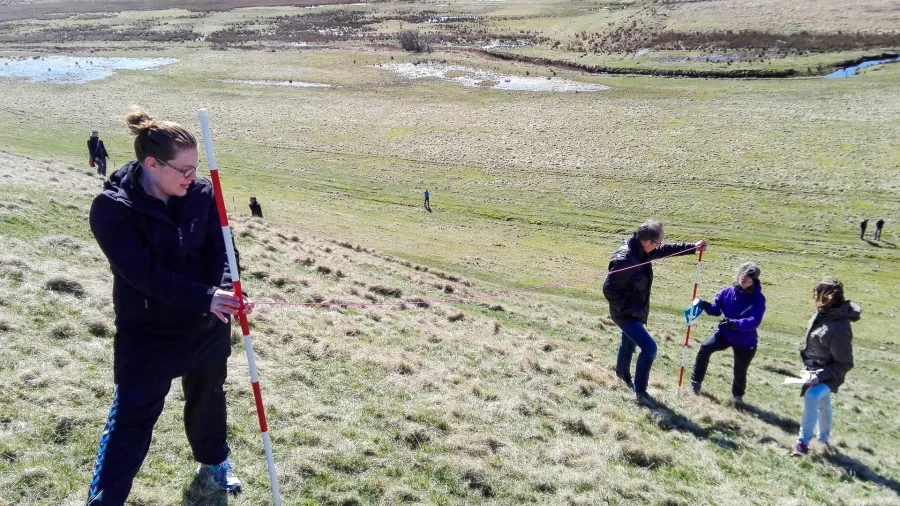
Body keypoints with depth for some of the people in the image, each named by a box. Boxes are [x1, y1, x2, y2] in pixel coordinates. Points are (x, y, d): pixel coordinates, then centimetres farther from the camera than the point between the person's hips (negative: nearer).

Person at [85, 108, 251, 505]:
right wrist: (205, 297, -34)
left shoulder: (202, 194, -8)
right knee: (132, 418, 1)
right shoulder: (112, 208, -20)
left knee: (207, 396, 23)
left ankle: (214, 460, 49)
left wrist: (226, 291, -29)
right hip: (147, 333, -4)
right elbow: (145, 273, -26)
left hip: (208, 324, 5)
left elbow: (220, 250, -8)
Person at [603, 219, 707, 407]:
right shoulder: (624, 259, -34)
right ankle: (640, 391, 0)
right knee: (649, 347, -13)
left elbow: (666, 250, 13)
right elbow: (609, 289, -32)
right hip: (625, 314, -10)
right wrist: (627, 309, -27)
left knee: (629, 343, 29)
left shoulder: (641, 250, -5)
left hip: (636, 312, 10)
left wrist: (693, 247, 12)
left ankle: (623, 373, 55)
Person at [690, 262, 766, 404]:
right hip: (724, 333, 2)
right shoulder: (727, 292, -9)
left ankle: (737, 395, 41)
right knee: (705, 347, -22)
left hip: (746, 341, -2)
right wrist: (707, 306, -25)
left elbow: (755, 321, -29)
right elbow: (717, 310, -1)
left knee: (740, 371, 12)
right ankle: (696, 382, -8)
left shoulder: (758, 299, -18)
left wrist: (735, 323, -45)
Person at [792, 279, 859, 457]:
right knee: (823, 404, 24)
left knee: (811, 397, -29)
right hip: (816, 371, 9)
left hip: (828, 375, -9)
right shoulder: (823, 314, -9)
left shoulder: (838, 329, -34)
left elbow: (844, 364, -26)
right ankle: (824, 438, 46)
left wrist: (820, 375, -31)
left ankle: (803, 442, -21)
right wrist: (812, 370, 18)